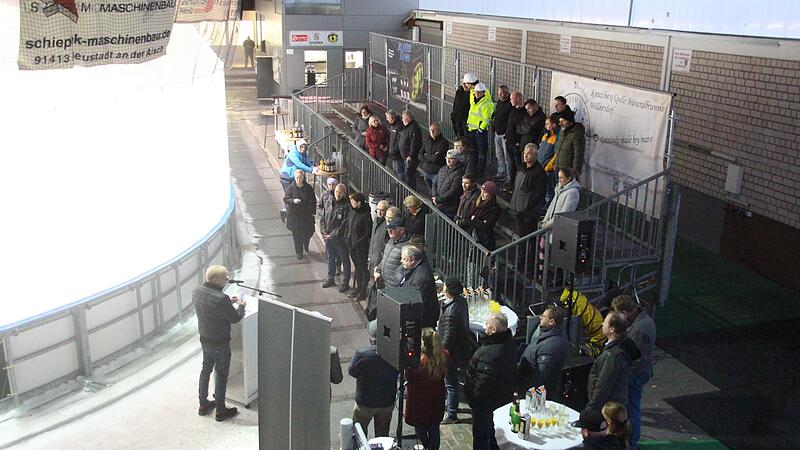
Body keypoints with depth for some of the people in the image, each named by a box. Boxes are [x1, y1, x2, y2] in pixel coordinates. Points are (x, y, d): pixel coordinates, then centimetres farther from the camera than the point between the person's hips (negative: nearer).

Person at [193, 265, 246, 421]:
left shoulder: (197, 291, -8)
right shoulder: (221, 299, -32)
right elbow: (235, 318, -18)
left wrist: (227, 302, 8)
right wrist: (241, 306, -1)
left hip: (204, 339, 7)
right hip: (219, 344, -7)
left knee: (206, 369, 24)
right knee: (221, 375, 10)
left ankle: (203, 404, 40)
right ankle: (221, 411, 25)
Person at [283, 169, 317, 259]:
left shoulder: (308, 188, -4)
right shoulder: (291, 188, -9)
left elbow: (313, 200, 4)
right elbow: (285, 199, -6)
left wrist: (313, 211, 1)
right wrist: (293, 201, -25)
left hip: (307, 215, 1)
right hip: (294, 215, -1)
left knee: (309, 232, 7)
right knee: (297, 235, 5)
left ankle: (306, 245, 40)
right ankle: (299, 252, 21)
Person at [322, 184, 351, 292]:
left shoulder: (346, 206, -15)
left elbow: (344, 225, -18)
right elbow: (324, 218, 11)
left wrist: (332, 235, -18)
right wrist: (324, 232, -3)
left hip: (340, 239, -6)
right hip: (328, 238, 6)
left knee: (345, 260, 7)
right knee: (330, 259, 20)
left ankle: (345, 282, 18)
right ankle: (330, 279, 36)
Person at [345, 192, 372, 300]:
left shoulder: (365, 215, -18)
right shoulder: (352, 212, 4)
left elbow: (368, 233, -16)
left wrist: (358, 243, -18)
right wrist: (346, 238, 5)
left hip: (361, 246, -7)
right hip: (351, 245, 7)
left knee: (362, 267, 4)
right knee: (356, 266, 18)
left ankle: (363, 291, 14)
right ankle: (358, 287, 30)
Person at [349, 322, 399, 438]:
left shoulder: (361, 353, -25)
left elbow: (351, 371, -7)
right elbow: (398, 373, -1)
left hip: (365, 403, -2)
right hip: (387, 403, 2)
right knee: (383, 434, 23)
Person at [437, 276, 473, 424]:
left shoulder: (451, 311, -32)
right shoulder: (461, 301, -3)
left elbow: (449, 336, -26)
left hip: (451, 350, -10)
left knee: (450, 382, 4)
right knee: (450, 380, 27)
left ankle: (451, 414, 17)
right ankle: (449, 404, 45)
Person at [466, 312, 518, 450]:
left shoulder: (490, 352, -35)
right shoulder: (509, 343, -3)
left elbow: (484, 381, -32)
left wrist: (474, 397, -17)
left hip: (486, 401, -9)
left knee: (481, 434, 9)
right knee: (493, 430, 28)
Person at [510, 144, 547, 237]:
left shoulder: (539, 171, -16)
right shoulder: (522, 168, 11)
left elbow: (540, 192, -18)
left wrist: (529, 204, -21)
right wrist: (513, 200, 15)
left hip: (529, 211, -8)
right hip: (518, 208, 8)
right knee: (521, 234, 19)